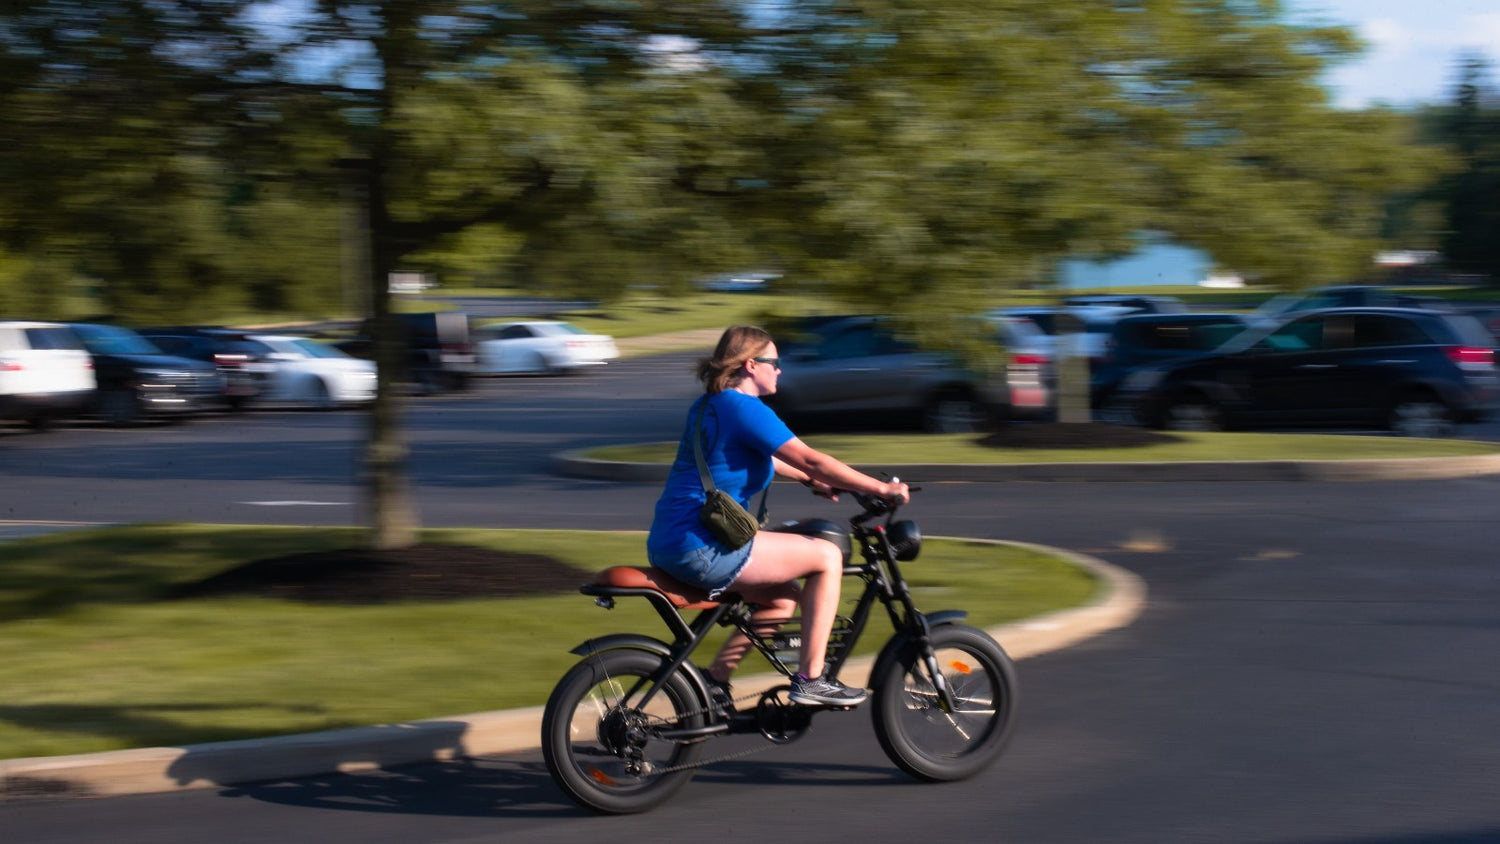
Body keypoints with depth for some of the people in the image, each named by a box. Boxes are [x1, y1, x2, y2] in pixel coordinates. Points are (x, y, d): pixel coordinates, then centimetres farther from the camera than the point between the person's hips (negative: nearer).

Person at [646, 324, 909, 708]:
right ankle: (809, 680, -2)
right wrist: (882, 489, -10)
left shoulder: (709, 405, 18)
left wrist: (810, 479, 37)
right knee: (827, 556, -3)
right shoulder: (745, 409, -13)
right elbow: (811, 460, -16)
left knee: (784, 597, 24)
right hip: (700, 548, -10)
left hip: (669, 544, 10)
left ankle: (714, 681, 23)